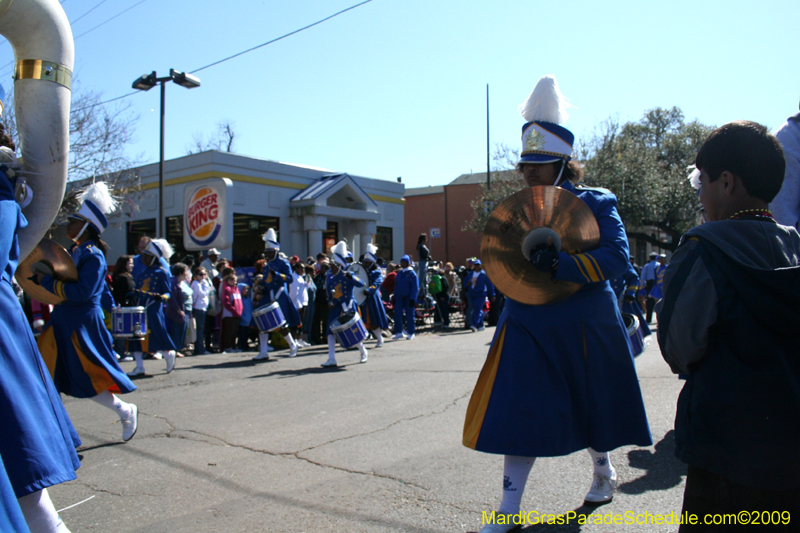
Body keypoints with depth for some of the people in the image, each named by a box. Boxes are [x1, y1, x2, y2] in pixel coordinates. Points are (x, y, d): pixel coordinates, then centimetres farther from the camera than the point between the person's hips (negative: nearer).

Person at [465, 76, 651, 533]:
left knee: (591, 406, 17)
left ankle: (604, 472, 47)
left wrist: (558, 264, -32)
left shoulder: (596, 203, -7)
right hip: (528, 329, 3)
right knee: (520, 413, -3)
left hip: (585, 330, -2)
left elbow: (617, 258, -20)